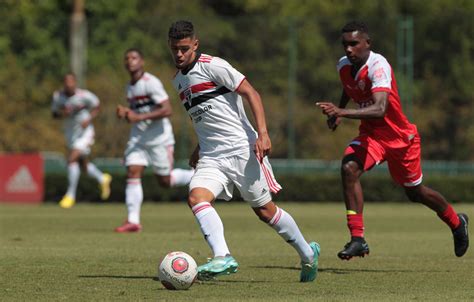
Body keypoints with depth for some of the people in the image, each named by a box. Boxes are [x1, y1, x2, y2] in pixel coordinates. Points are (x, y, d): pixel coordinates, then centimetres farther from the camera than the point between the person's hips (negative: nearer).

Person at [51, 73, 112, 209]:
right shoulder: (58, 96, -8)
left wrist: (89, 120, -18)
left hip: (84, 132, -6)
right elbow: (54, 114, 4)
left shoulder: (84, 95, -18)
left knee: (72, 159, -21)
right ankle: (103, 179, 46)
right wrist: (62, 114, -19)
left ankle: (70, 195, -12)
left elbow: (96, 107, -2)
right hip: (70, 133, 6)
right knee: (83, 164, 17)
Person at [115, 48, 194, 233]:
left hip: (159, 139, -7)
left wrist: (139, 117, -26)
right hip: (138, 138, 7)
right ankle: (133, 221, -12)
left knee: (165, 181, 2)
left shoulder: (151, 83, -16)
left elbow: (167, 110, -23)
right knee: (132, 174, -10)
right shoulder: (130, 87, 11)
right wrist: (125, 113, 0)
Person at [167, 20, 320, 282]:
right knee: (196, 197, -22)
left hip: (243, 149, -6)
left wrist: (262, 133, -20)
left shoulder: (211, 65, -9)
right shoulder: (178, 80, 14)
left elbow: (251, 93, -11)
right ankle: (222, 258, -33)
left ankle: (308, 254, 21)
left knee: (264, 210, 1)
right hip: (211, 158, 6)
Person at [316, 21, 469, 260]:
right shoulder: (343, 66, -5)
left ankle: (457, 223, 43)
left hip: (400, 137, -5)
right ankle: (357, 239, -23)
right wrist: (338, 110, 9)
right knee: (349, 167, -24)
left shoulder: (378, 66, -30)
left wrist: (342, 113, -54)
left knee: (415, 192, 12)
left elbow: (380, 109, -44)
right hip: (371, 134, 5)